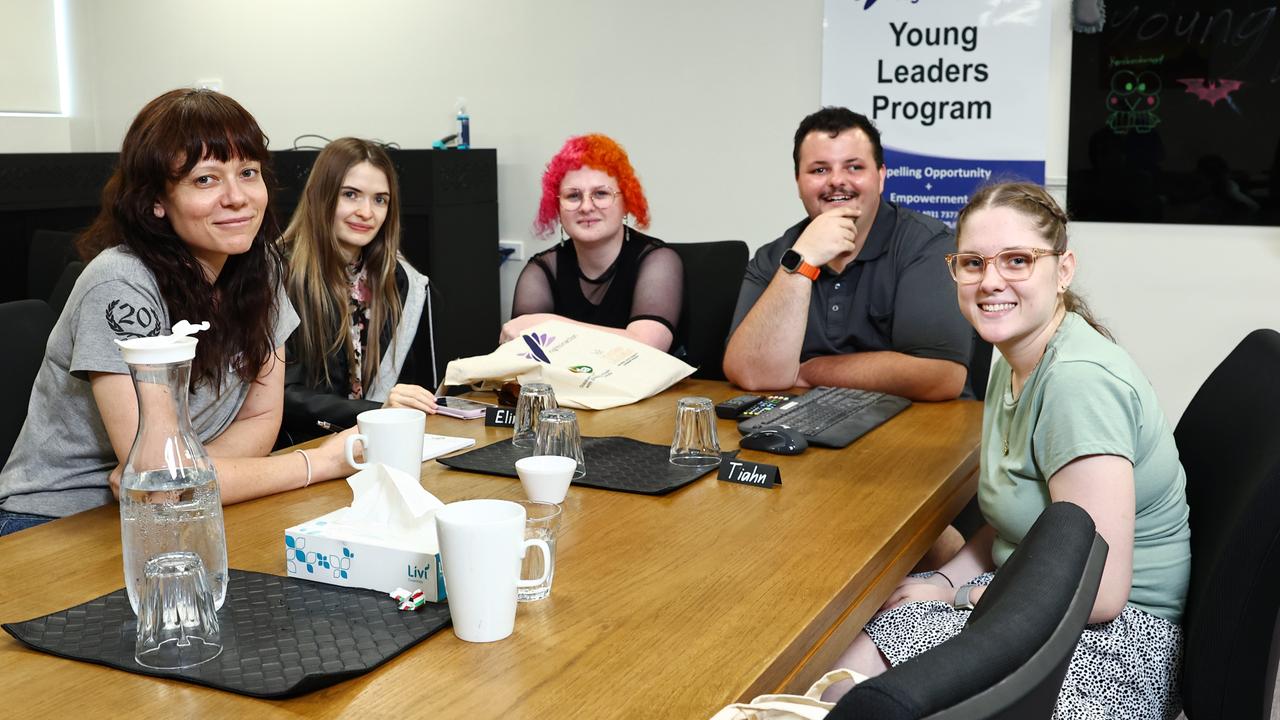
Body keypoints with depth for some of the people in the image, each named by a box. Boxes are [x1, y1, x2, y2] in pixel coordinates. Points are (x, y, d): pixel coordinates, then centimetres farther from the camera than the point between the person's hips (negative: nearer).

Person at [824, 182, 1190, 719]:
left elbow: (1096, 593, -27)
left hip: (1115, 639, -8)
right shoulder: (1015, 360, 5)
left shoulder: (1079, 382, -25)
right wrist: (945, 580, -1)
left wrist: (968, 596, -14)